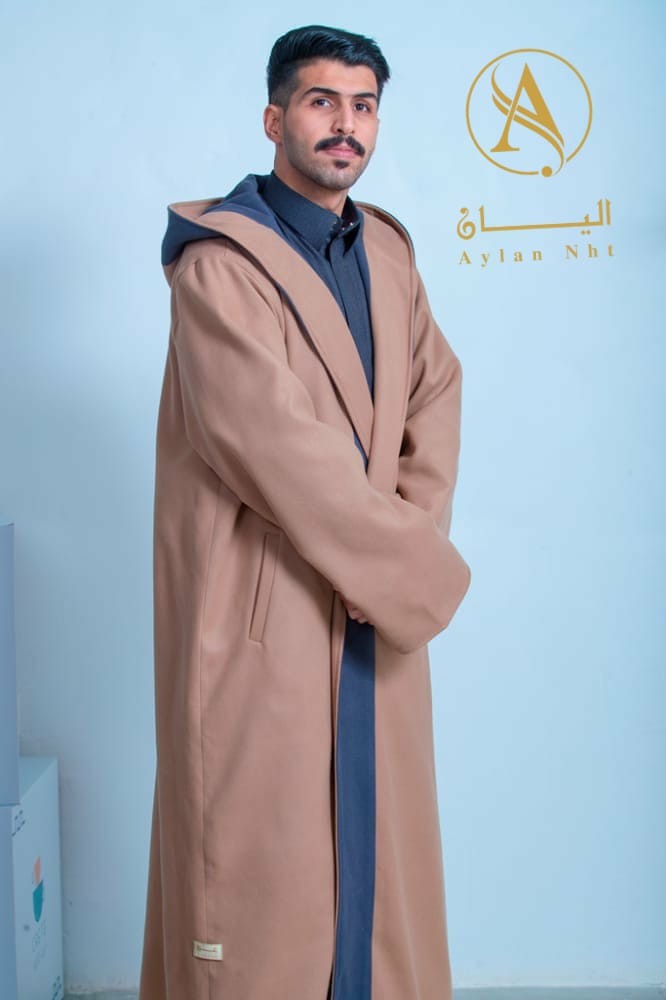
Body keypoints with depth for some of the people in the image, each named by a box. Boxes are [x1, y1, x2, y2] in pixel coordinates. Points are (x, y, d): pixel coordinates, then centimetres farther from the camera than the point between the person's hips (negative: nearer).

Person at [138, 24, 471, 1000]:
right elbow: (277, 446, -19)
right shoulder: (221, 259, -12)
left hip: (376, 606, 7)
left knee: (374, 840, 16)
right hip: (262, 607, -6)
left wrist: (411, 534, -5)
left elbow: (435, 391, 12)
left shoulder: (387, 249, 12)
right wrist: (420, 570, -14)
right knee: (261, 851, 4)